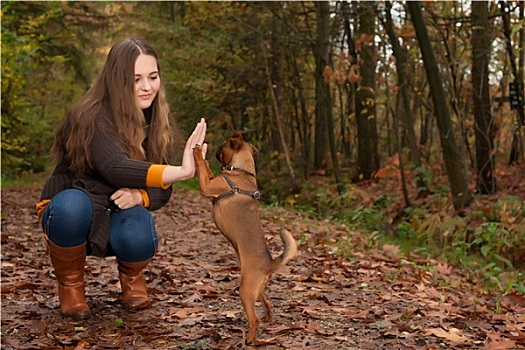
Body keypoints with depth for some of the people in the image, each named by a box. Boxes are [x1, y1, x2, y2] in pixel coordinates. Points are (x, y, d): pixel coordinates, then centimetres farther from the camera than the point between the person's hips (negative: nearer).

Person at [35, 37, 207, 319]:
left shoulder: (154, 121, -5)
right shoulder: (93, 117, -23)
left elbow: (163, 190, -4)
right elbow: (114, 167, -42)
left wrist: (139, 196, -28)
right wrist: (182, 171, -54)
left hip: (115, 221, 3)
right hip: (72, 214, -3)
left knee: (139, 238, -32)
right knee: (73, 204, -38)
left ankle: (131, 274, 7)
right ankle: (69, 283, -8)